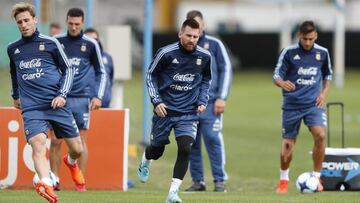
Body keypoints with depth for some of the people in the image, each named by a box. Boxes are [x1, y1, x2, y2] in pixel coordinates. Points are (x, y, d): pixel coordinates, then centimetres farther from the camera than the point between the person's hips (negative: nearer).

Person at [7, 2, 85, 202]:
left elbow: (68, 69, 7)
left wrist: (62, 94, -5)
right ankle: (46, 184, -43)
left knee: (77, 149, 7)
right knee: (38, 144, -25)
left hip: (56, 104, 0)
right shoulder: (13, 49, 11)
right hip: (31, 108, 0)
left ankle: (71, 163, 43)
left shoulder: (50, 43, 2)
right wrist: (15, 95, 39)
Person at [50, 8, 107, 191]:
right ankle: (54, 181, 4)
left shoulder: (90, 44, 2)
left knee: (81, 140, -2)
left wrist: (98, 97, 0)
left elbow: (101, 72, 9)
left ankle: (81, 183, 2)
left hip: (81, 98, -1)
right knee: (55, 140, -3)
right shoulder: (57, 41, 5)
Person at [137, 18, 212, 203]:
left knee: (185, 149, -17)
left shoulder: (204, 56, -2)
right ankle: (145, 162, 49)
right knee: (157, 150, 10)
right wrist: (156, 101, -8)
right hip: (165, 109, -1)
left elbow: (206, 80, 17)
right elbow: (151, 75, 1)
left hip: (189, 113, 1)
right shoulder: (166, 53, -12)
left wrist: (202, 101, 4)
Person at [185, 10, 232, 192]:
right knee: (191, 144, 2)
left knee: (213, 140, -11)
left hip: (210, 103, -3)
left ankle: (220, 180, -5)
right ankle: (197, 181, 9)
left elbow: (226, 70, 2)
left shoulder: (214, 44, 4)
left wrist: (221, 98, -5)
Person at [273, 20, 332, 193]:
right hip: (292, 104, -1)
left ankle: (316, 178, -6)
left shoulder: (322, 53, 3)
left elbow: (327, 75, 18)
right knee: (288, 143, 3)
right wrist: (283, 83, -28)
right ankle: (283, 180, 25)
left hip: (314, 103, 1)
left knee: (320, 135, -21)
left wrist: (324, 93, 2)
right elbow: (276, 76, -5)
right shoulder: (289, 52, -5)